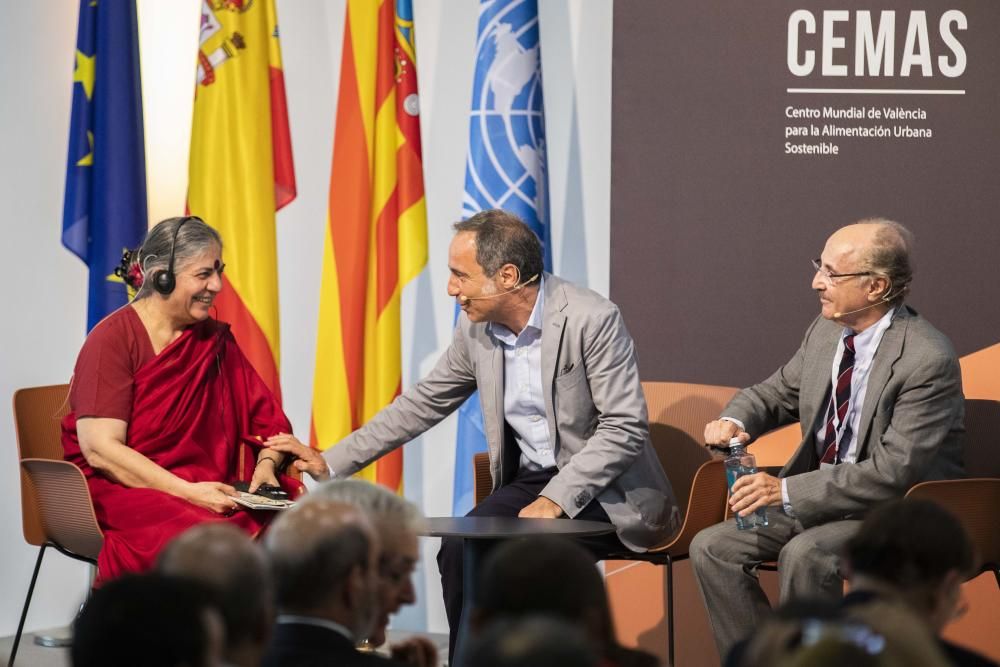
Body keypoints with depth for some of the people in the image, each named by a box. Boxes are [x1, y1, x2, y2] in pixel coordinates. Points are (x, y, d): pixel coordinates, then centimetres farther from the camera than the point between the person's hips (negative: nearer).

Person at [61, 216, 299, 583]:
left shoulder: (215, 340, 13)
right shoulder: (113, 339, -6)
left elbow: (267, 419, 15)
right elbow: (100, 449, -14)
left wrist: (266, 466, -9)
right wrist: (189, 493, -21)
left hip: (197, 489, 5)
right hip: (119, 488, -5)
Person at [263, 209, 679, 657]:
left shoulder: (593, 320, -18)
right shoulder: (476, 328, 1)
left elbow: (625, 429, -20)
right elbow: (423, 404, 12)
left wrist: (557, 500, -27)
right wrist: (330, 462, 10)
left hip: (604, 491, -6)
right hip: (530, 481, 6)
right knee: (459, 549, -21)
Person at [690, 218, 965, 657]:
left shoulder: (928, 360, -21)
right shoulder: (826, 332, 3)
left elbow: (895, 472, -25)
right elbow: (775, 393, 18)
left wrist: (787, 491, -30)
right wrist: (733, 421, -7)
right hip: (818, 497, 8)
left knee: (805, 555, -34)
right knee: (711, 548, -7)